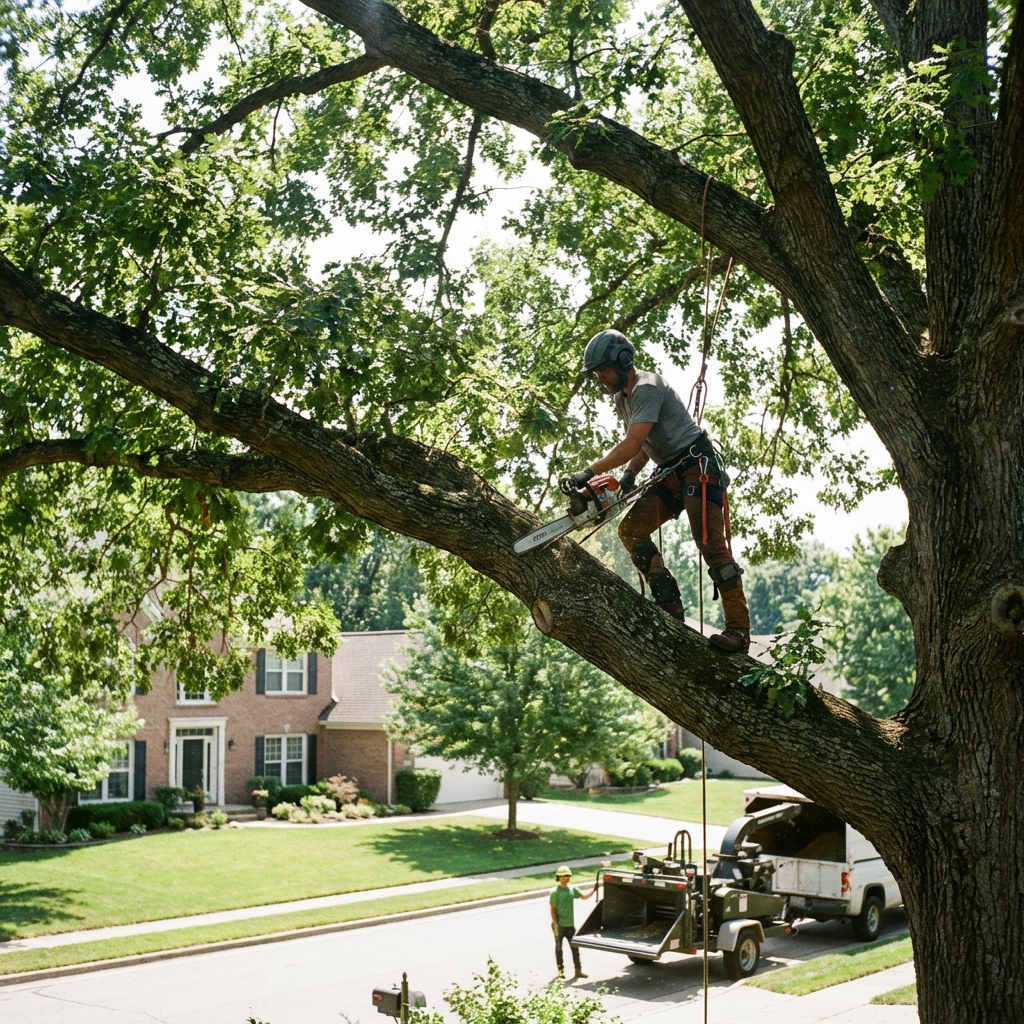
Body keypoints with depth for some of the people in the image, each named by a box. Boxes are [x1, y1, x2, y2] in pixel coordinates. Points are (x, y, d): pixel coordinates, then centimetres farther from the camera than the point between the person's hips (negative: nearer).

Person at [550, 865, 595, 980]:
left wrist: (593, 890, 2)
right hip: (559, 926, -5)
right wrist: (555, 924, -16)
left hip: (570, 925, 5)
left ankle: (578, 970, 13)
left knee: (575, 948, 6)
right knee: (559, 949, 6)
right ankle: (560, 970, 16)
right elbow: (553, 909, -11)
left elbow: (584, 897, 16)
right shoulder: (555, 892, -10)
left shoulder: (572, 889, 4)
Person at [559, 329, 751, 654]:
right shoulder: (621, 397, 13)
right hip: (670, 475, 10)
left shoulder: (647, 388, -18)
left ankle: (739, 630, -15)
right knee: (630, 529, -2)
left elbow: (631, 445, -27)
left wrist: (587, 474, -25)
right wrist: (628, 477, 0)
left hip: (697, 467, -10)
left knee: (710, 544, -16)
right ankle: (670, 605, -3)